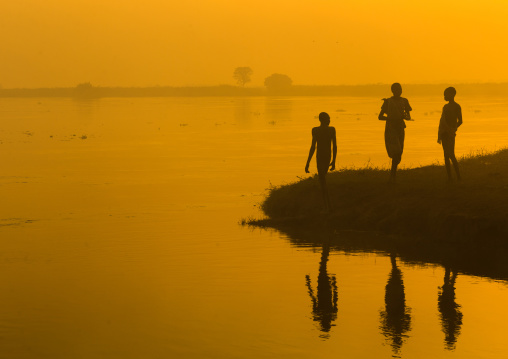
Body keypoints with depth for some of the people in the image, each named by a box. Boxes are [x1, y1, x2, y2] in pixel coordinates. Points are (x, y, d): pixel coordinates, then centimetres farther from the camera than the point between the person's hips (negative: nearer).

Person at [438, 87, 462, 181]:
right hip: (444, 133, 8)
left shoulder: (456, 106, -4)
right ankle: (449, 177, 7)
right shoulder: (445, 107, 18)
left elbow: (460, 121, -8)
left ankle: (458, 176, -13)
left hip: (450, 133, -8)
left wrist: (453, 130, -16)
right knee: (446, 156, 5)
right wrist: (439, 134, 16)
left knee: (451, 155, -15)